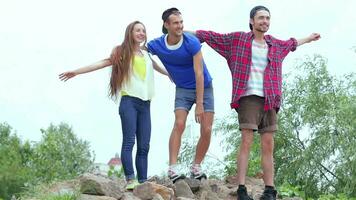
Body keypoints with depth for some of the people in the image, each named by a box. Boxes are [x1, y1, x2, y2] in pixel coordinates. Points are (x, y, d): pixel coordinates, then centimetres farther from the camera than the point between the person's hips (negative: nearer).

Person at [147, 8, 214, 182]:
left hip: (204, 88, -1)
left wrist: (199, 104, -25)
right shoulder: (157, 45, -12)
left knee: (206, 131, -7)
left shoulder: (192, 42, -22)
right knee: (179, 124, -20)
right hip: (183, 89, 1)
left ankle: (196, 166, 11)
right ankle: (173, 168, -21)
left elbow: (199, 74, -23)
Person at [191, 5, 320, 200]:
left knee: (268, 146, 0)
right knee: (246, 142, -13)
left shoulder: (274, 44, 17)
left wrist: (307, 39, 56)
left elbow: (290, 44, 39)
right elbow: (211, 36, 11)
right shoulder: (238, 39, 6)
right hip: (248, 97, -4)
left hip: (269, 100, 4)